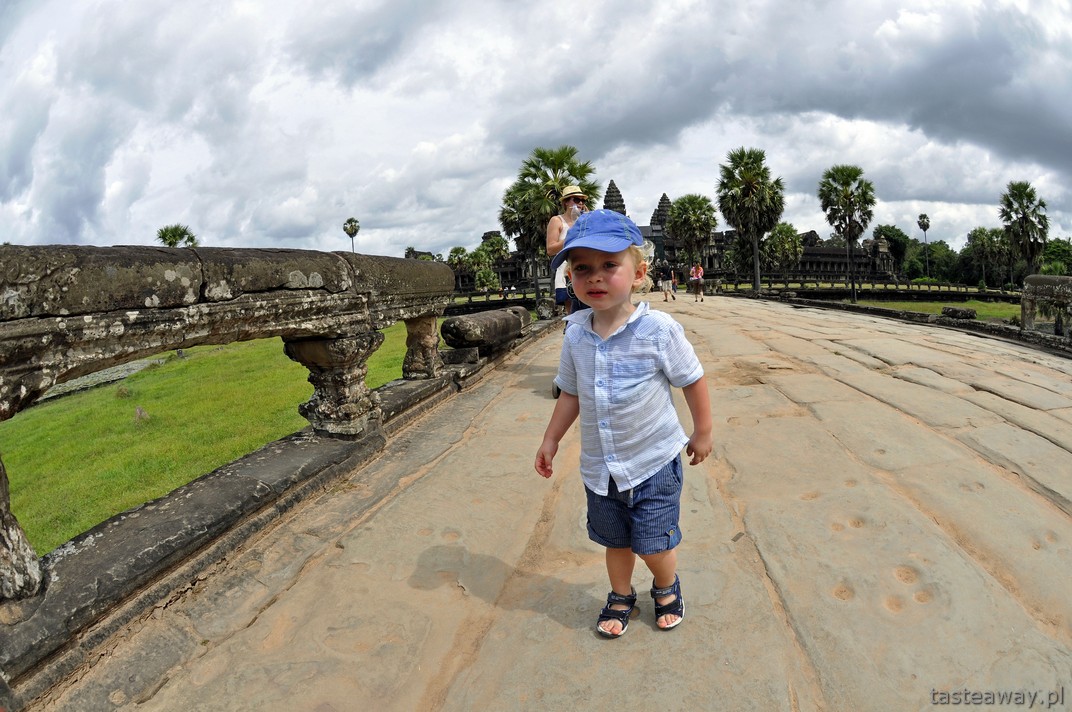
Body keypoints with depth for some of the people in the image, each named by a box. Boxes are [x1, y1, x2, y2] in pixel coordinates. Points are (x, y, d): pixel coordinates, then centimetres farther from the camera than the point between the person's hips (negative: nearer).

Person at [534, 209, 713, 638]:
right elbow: (570, 393, 7)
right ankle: (621, 596, 47)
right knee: (616, 541, 20)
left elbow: (692, 380, -6)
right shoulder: (575, 334, -7)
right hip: (600, 466, 4)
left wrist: (703, 432, 2)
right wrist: (551, 440, 11)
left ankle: (667, 589, 41)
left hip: (654, 462, -3)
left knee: (654, 544, 8)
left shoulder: (659, 330, -19)